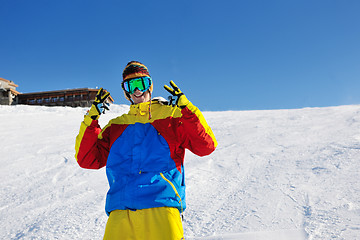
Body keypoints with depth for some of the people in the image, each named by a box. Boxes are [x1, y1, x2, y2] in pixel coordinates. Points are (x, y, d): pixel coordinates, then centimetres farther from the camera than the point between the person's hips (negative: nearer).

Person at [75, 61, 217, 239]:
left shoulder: (171, 116, 12)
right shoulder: (116, 126, 21)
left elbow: (206, 146, 2)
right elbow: (87, 159, 15)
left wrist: (185, 107, -5)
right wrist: (92, 118, 7)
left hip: (161, 206, -2)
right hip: (120, 211, 3)